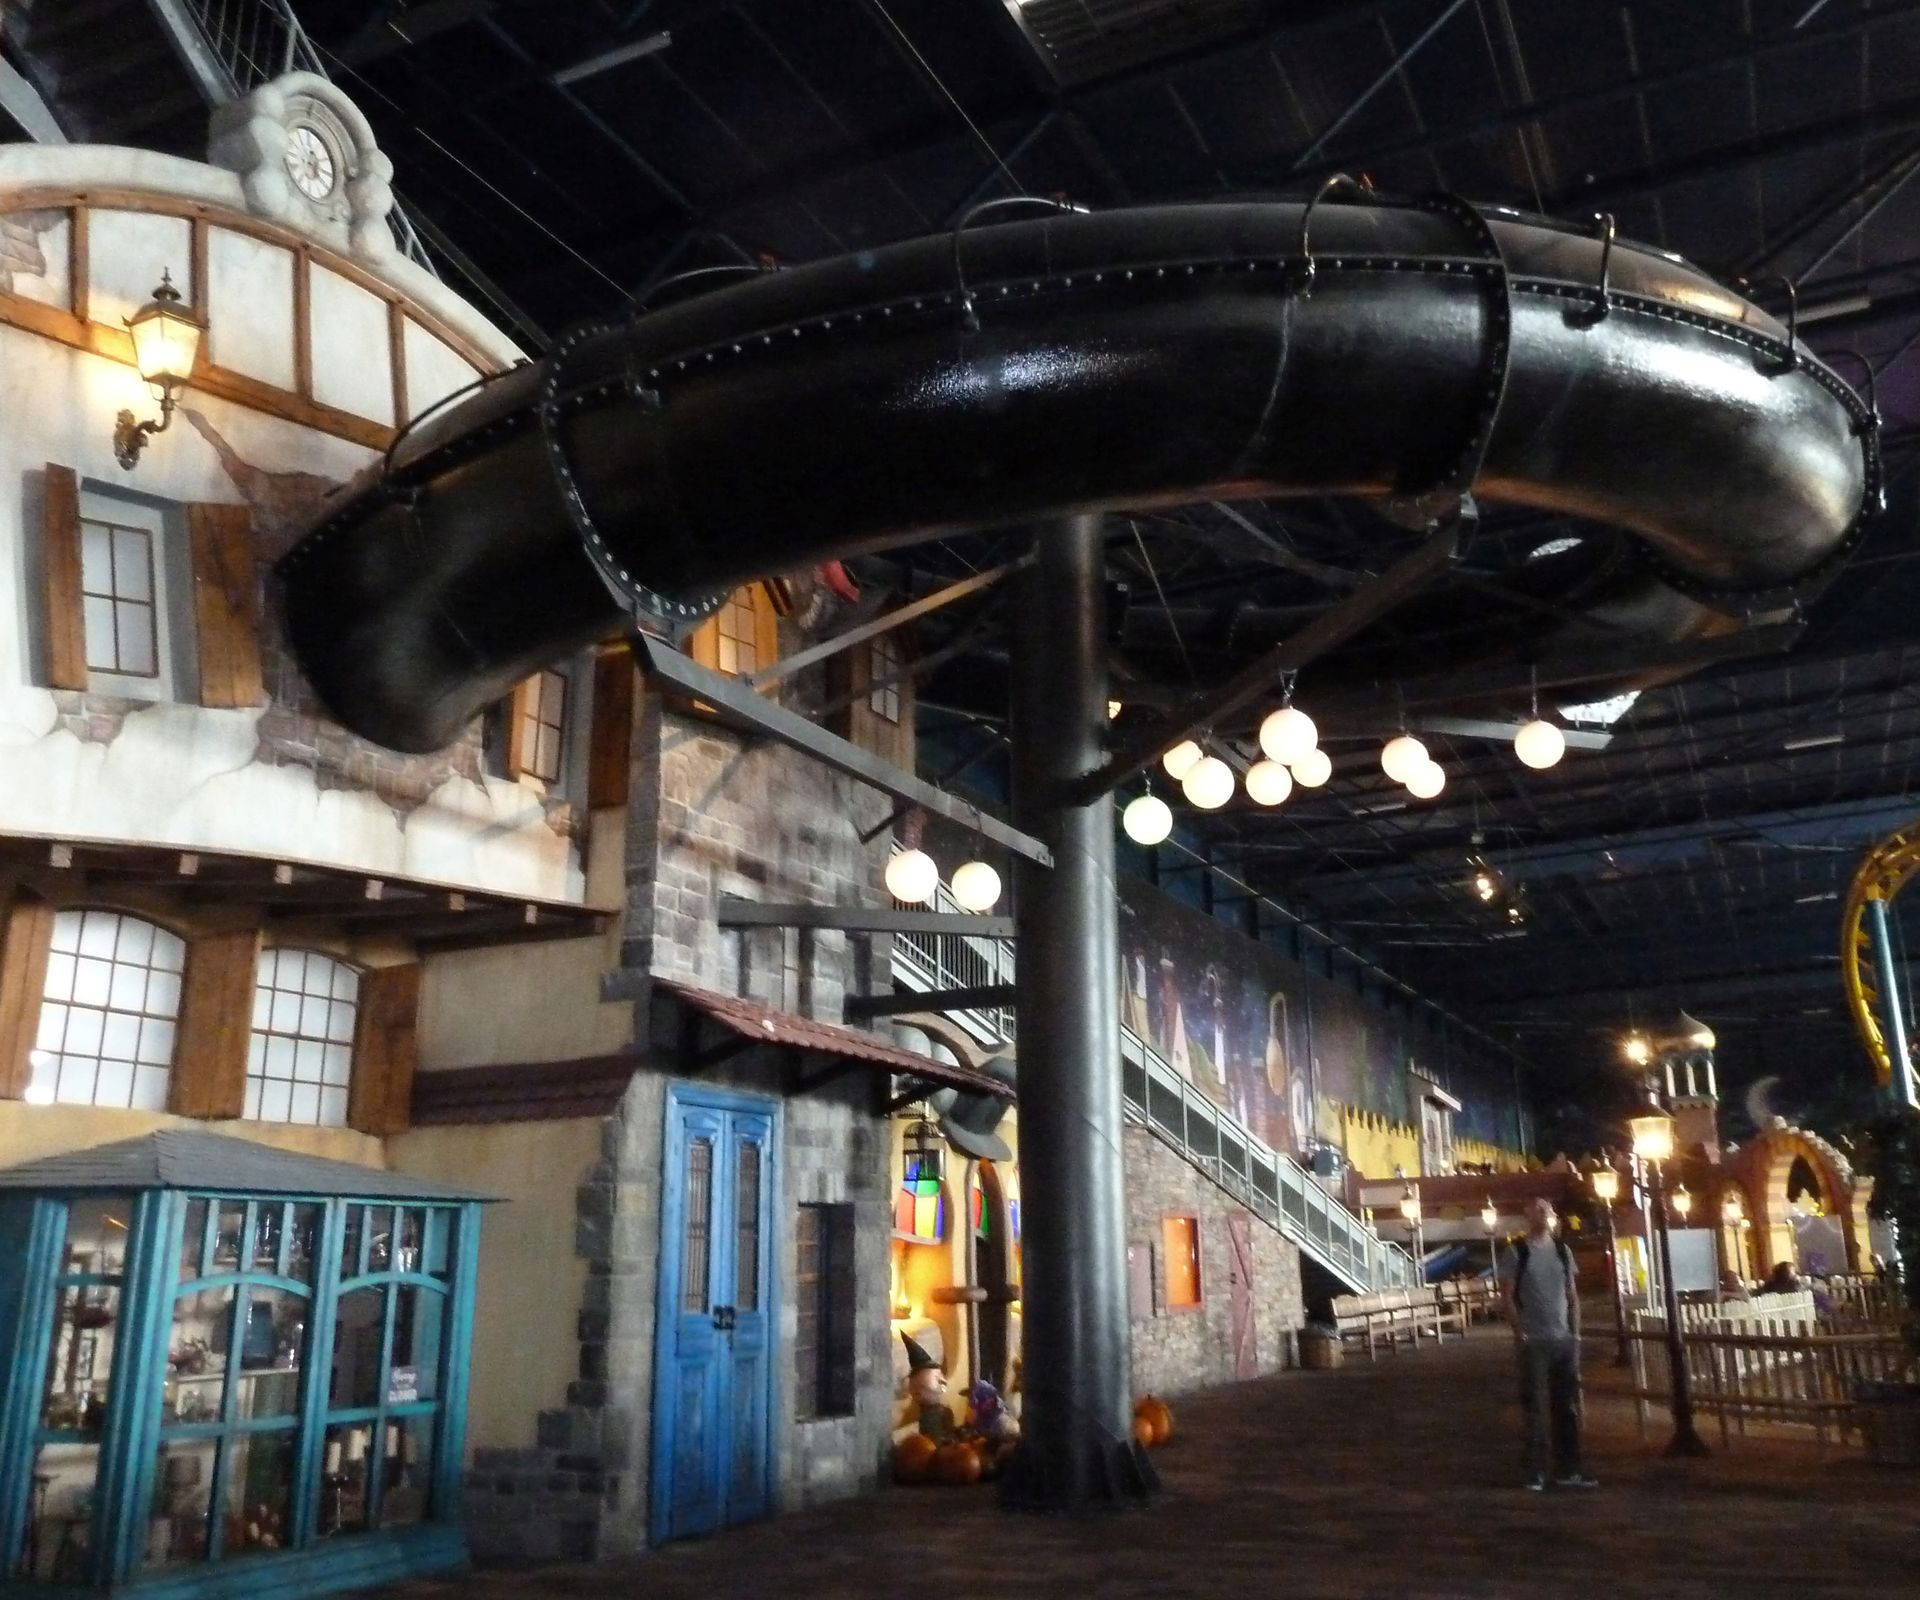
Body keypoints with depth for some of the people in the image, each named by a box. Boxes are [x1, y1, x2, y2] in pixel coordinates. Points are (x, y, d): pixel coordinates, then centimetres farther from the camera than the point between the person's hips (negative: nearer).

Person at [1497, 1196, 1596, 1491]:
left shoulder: (1562, 1250, 9)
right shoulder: (1517, 1253, -4)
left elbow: (1572, 1295, 13)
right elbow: (1506, 1297, -5)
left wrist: (1575, 1333, 6)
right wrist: (1519, 1333, -11)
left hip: (1564, 1339, 4)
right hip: (1534, 1341, -4)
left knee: (1568, 1405, 8)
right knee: (1535, 1407, -1)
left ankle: (1568, 1469, 17)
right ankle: (1535, 1471, 6)